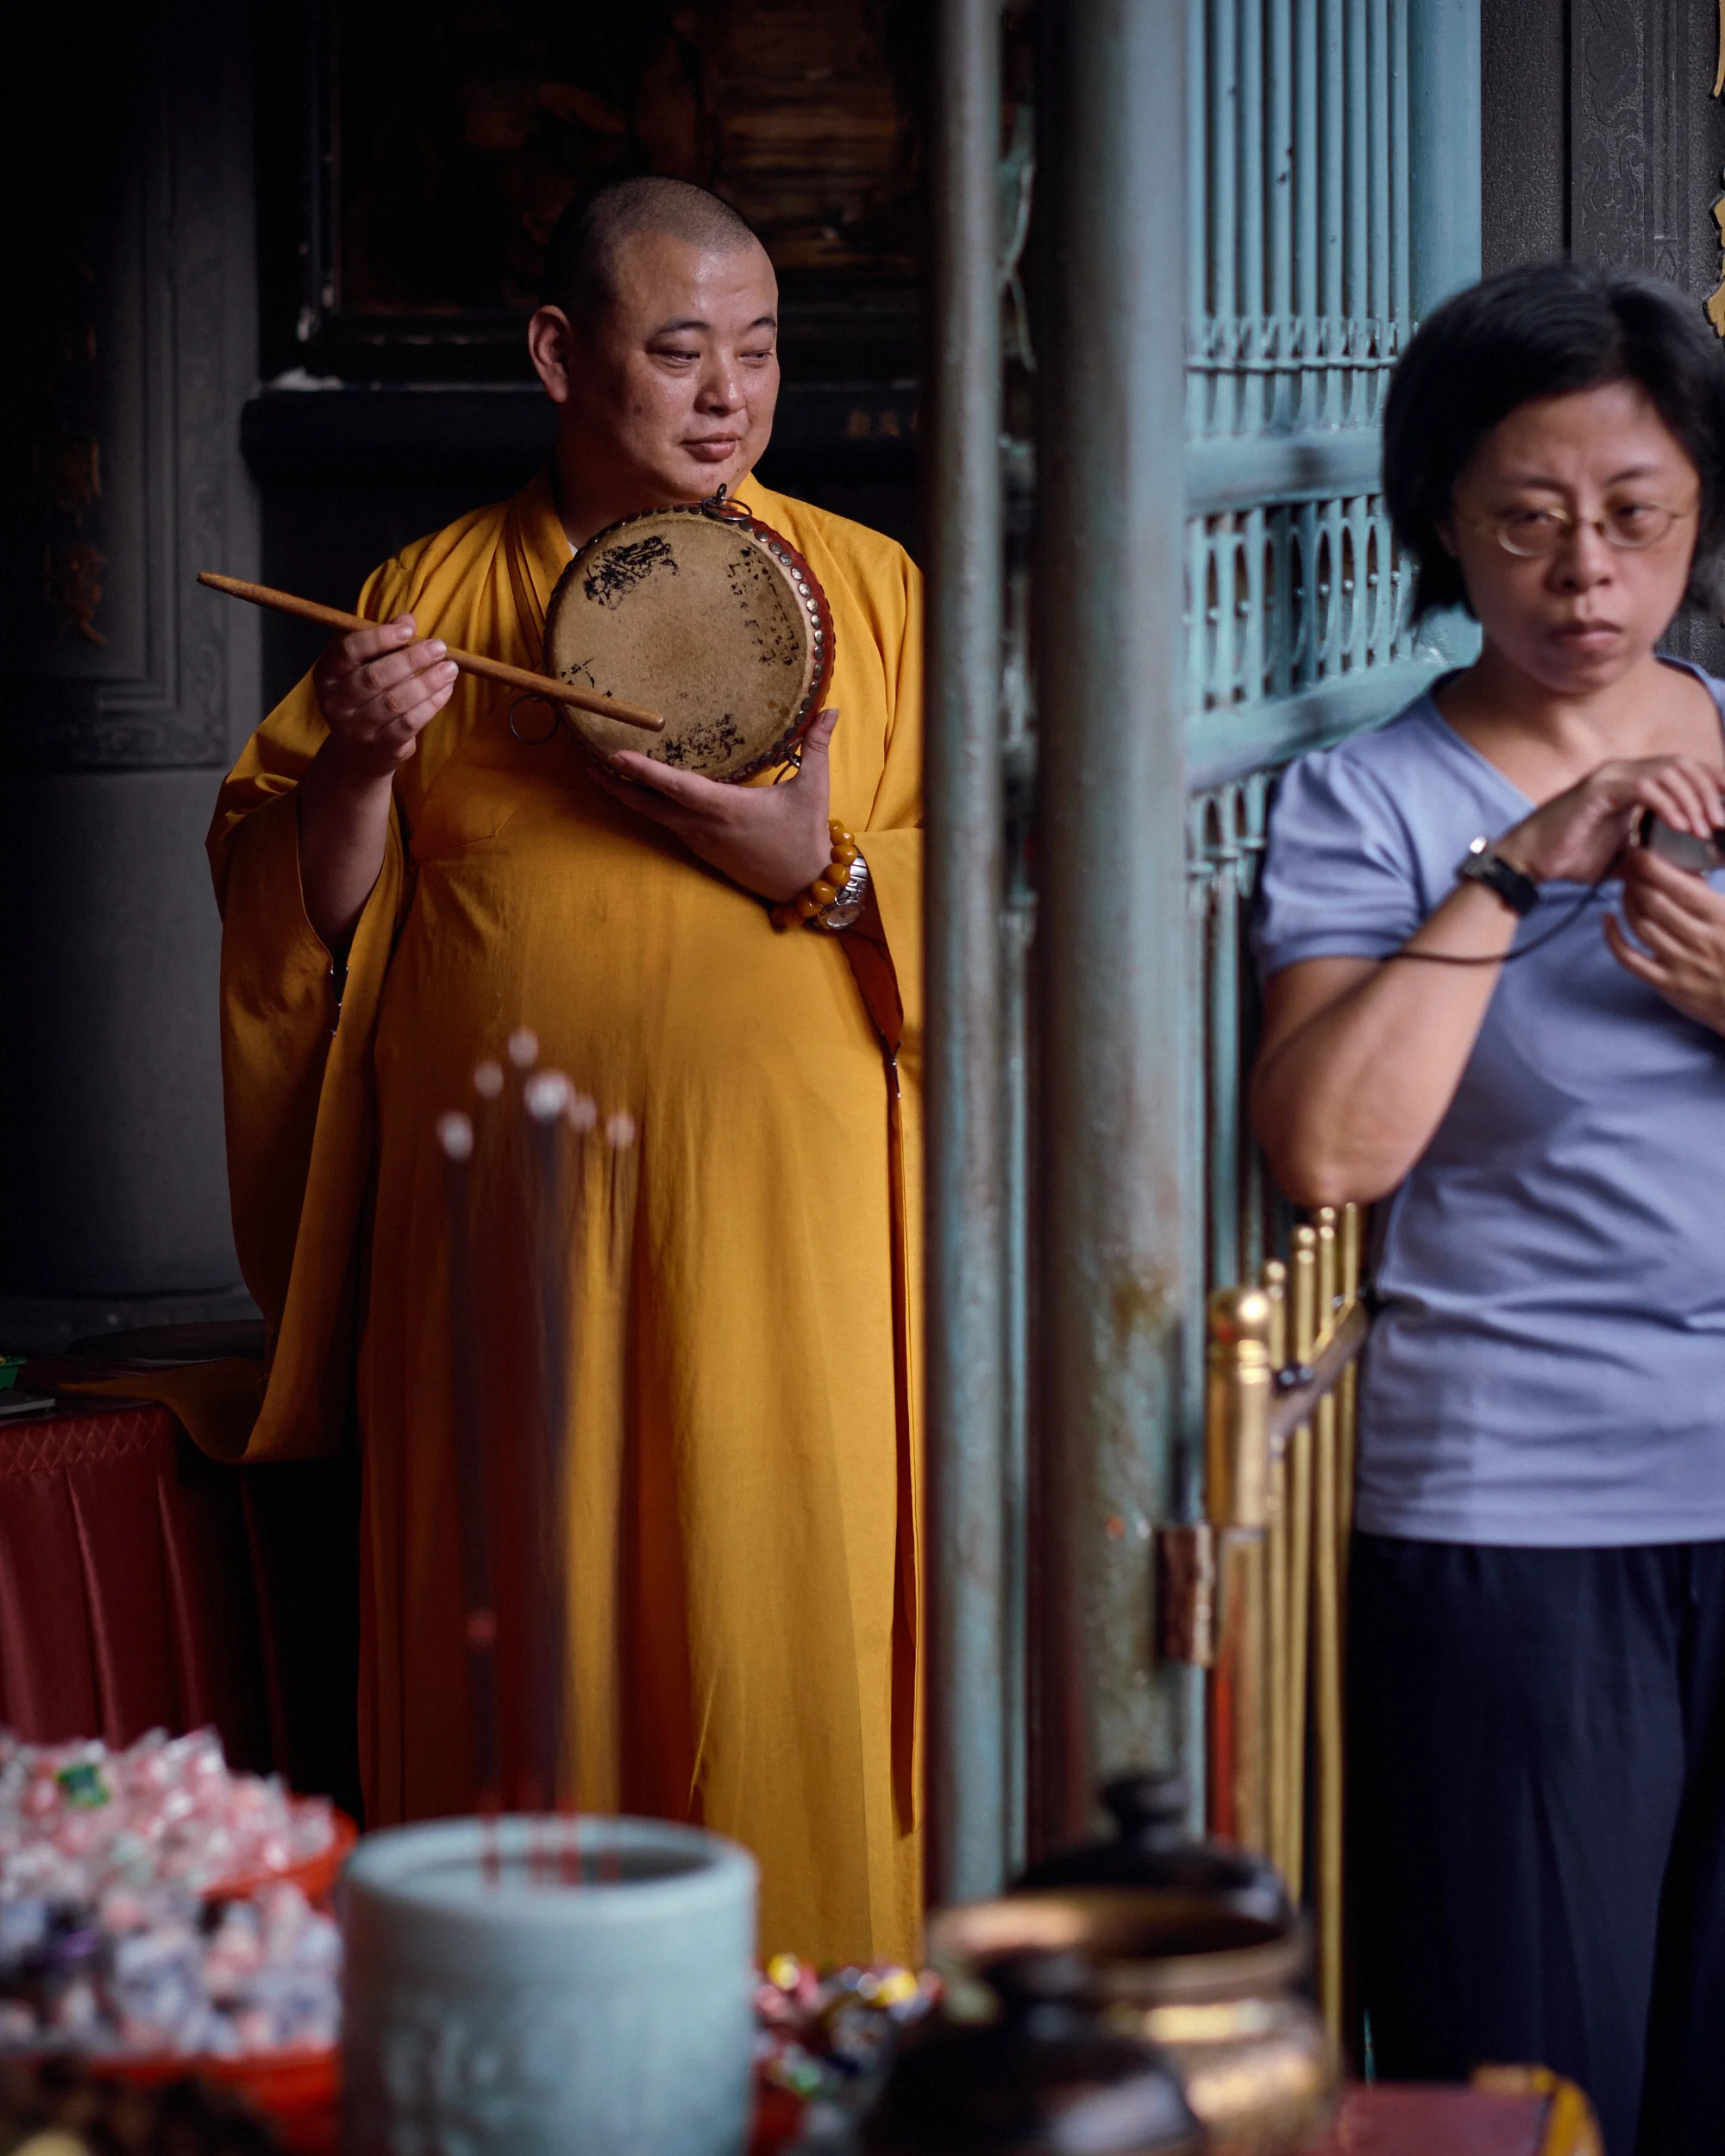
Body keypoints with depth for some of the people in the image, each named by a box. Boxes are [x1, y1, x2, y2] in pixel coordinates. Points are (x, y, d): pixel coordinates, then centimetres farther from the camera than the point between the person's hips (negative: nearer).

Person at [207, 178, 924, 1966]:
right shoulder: (427, 599, 10)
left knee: (781, 1651, -4)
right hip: (506, 1232, 1)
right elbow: (289, 906, 9)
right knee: (522, 1663, 2)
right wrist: (359, 762, -10)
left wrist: (813, 863, -14)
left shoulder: (864, 590, 8)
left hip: (779, 1232, -1)